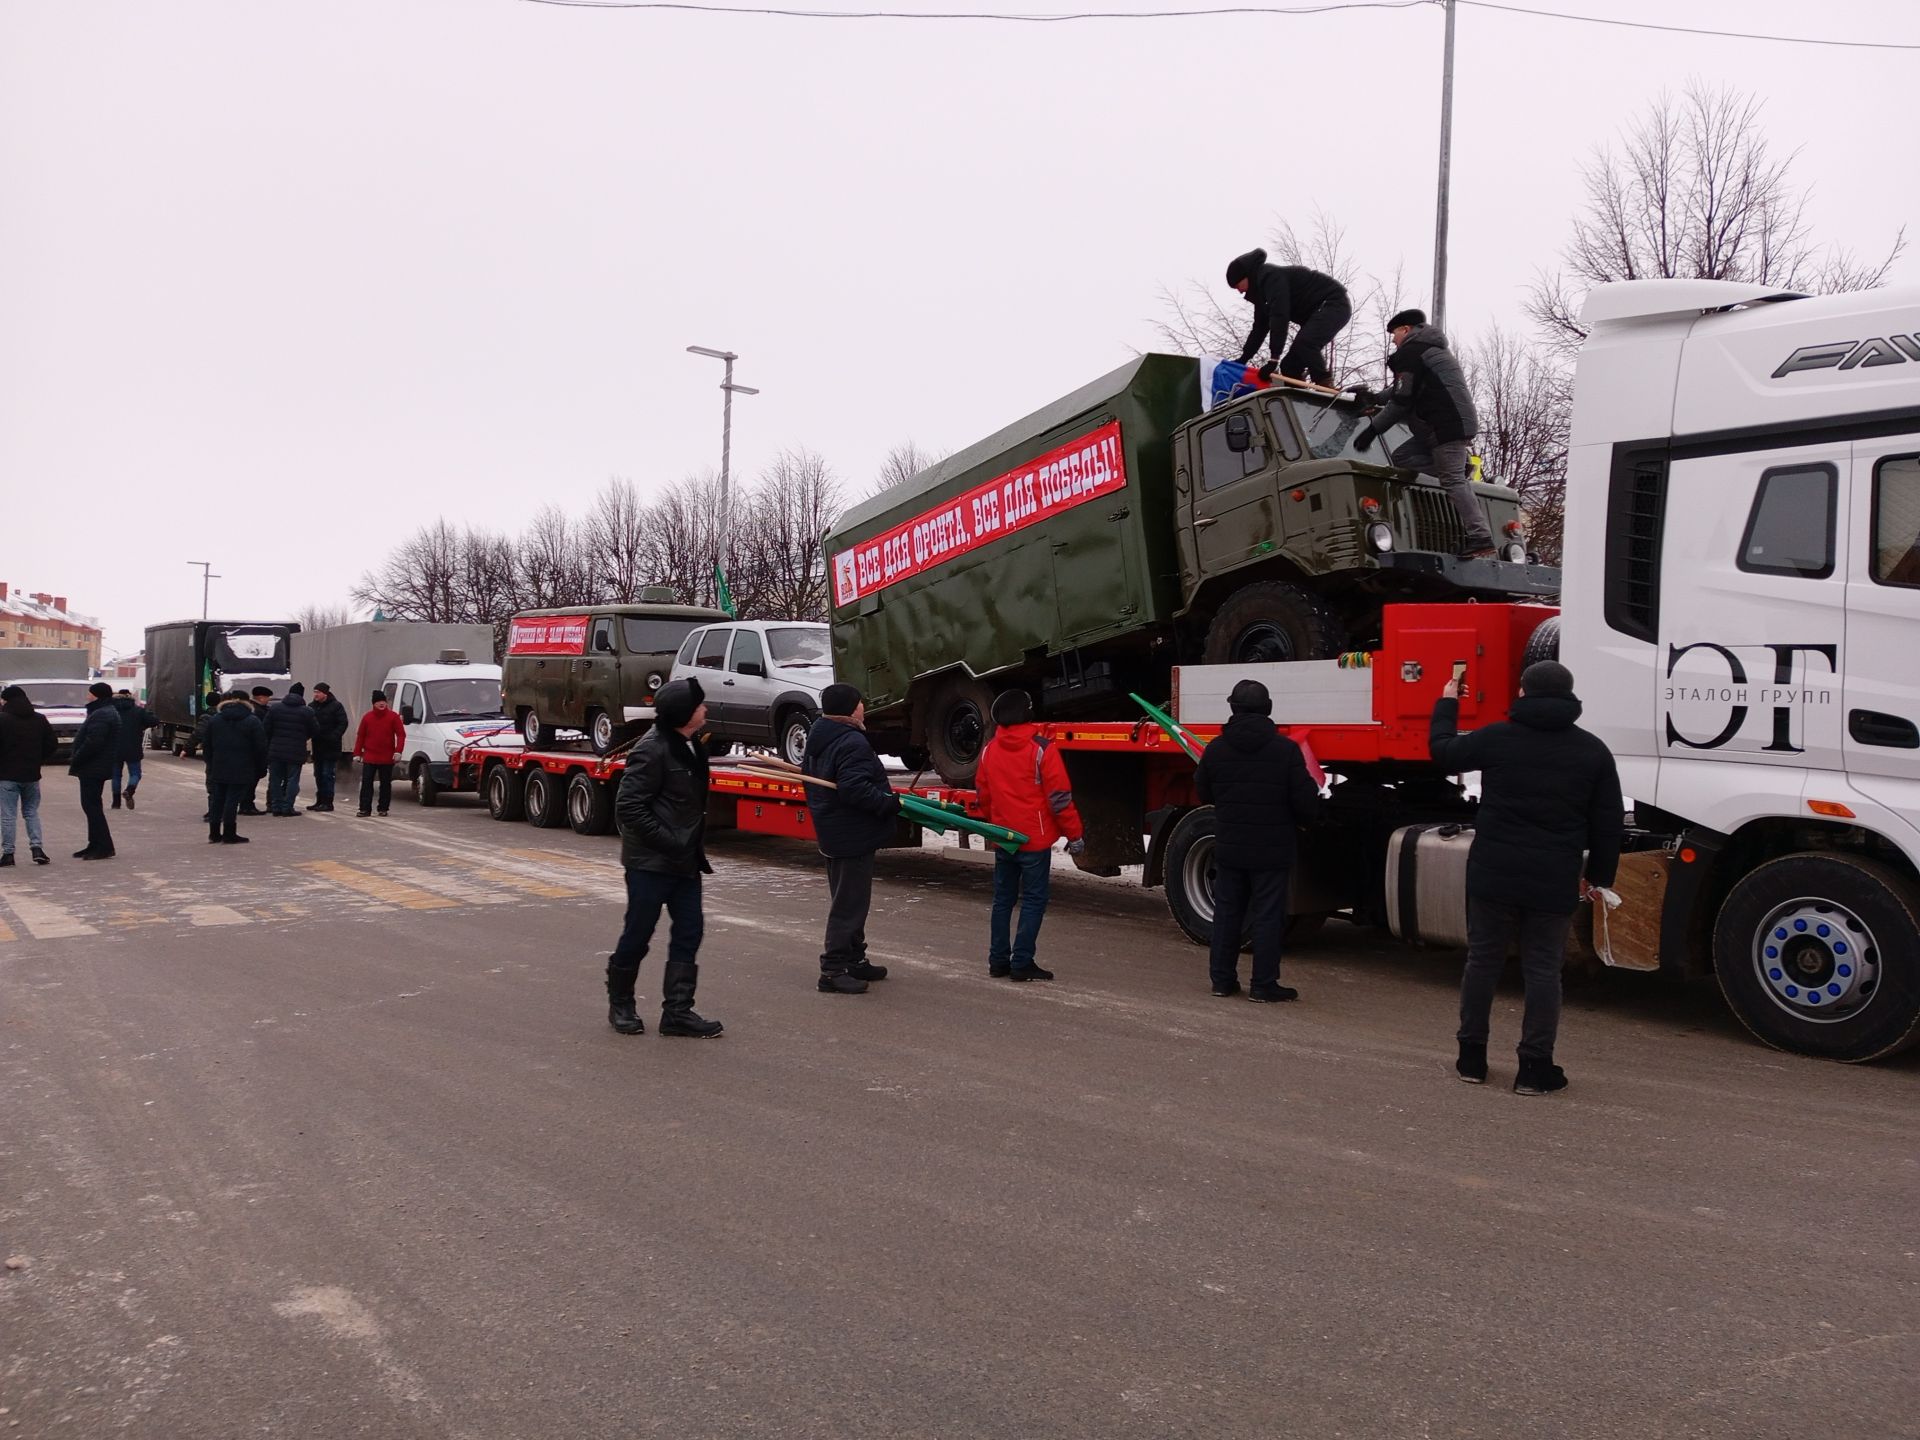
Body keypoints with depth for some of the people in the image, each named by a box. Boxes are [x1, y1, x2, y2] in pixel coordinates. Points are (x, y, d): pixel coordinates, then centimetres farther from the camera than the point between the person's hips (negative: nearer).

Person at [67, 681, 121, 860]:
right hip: (97, 768, 11)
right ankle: (96, 845, 19)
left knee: (91, 805, -9)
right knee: (92, 805, 14)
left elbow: (92, 743, -25)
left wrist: (75, 760, -16)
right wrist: (76, 758, 17)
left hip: (93, 769, -11)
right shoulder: (107, 712, 18)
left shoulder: (101, 715, -18)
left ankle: (104, 847, -9)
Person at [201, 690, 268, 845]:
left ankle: (214, 834, 15)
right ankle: (229, 834, 0)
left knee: (218, 800, 12)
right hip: (242, 771, -4)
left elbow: (206, 746, 11)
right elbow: (260, 748, -7)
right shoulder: (253, 721, -5)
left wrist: (211, 765, 17)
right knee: (232, 800, -2)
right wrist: (261, 769, 0)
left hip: (218, 769, 4)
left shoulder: (213, 720, 9)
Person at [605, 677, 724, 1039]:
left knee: (689, 931, 6)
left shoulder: (690, 745, 9)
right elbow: (628, 807, -21)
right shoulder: (653, 750, -19)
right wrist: (668, 842, -21)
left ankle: (677, 1011, 12)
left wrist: (694, 848, 13)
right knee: (638, 934, 4)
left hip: (684, 860, 9)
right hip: (650, 861, -9)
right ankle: (620, 1005, 22)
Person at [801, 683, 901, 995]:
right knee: (849, 903, -4)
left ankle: (854, 960, 31)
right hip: (853, 836, -11)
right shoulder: (852, 743, -22)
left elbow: (808, 775, 21)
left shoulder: (818, 739, 11)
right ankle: (833, 969, -1)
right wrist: (891, 803, -23)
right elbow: (854, 789, -31)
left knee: (849, 900, 20)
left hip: (832, 834, 11)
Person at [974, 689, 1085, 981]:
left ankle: (998, 960, 17)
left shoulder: (990, 750, 5)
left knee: (1003, 899, 14)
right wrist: (1074, 835, -5)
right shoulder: (1041, 750, -14)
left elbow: (982, 793, 14)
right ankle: (1022, 963, -1)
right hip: (1035, 839, -6)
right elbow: (1059, 797, -13)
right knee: (1033, 901, 1)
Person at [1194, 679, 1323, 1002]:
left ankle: (1222, 979, 18)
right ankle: (1263, 984, 5)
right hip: (1272, 850, -3)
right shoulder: (1285, 749, -12)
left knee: (1227, 912, 13)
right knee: (1268, 916, 3)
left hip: (1228, 848, 3)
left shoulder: (1216, 748, -3)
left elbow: (1203, 795, 8)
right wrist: (1301, 820, 12)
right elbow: (1306, 802, -11)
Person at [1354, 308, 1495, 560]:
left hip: (1448, 424, -10)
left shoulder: (1410, 352, -3)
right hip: (1459, 423, 10)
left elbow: (1402, 401, -9)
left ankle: (1481, 542, -20)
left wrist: (1373, 429, -2)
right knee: (1403, 456, 12)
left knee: (1454, 481, -14)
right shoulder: (1431, 349, 29)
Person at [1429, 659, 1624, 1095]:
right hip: (1554, 881, 0)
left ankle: (1471, 1058, 18)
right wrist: (1597, 875, 15)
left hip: (1493, 874, 0)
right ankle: (1535, 1068, 8)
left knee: (1483, 960, 11)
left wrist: (1447, 703, 29)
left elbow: (1443, 749, 14)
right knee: (1543, 969, 6)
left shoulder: (1497, 738, -3)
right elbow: (1608, 823, 4)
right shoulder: (1592, 751, 2)